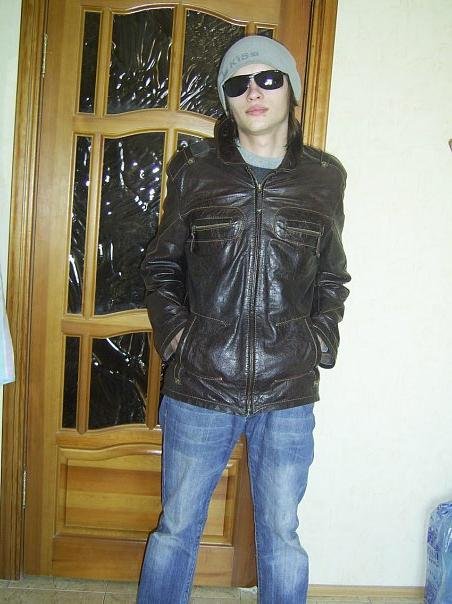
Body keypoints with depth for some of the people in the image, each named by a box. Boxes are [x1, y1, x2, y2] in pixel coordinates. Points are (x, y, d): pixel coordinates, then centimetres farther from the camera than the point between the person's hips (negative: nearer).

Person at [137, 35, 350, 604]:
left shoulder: (323, 178, 4)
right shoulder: (195, 170, 2)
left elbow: (332, 279, 13)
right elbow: (160, 266, 9)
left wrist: (320, 341, 0)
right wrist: (174, 333, -4)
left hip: (288, 394, 1)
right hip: (198, 387, 0)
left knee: (282, 537, 14)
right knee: (176, 529, 15)